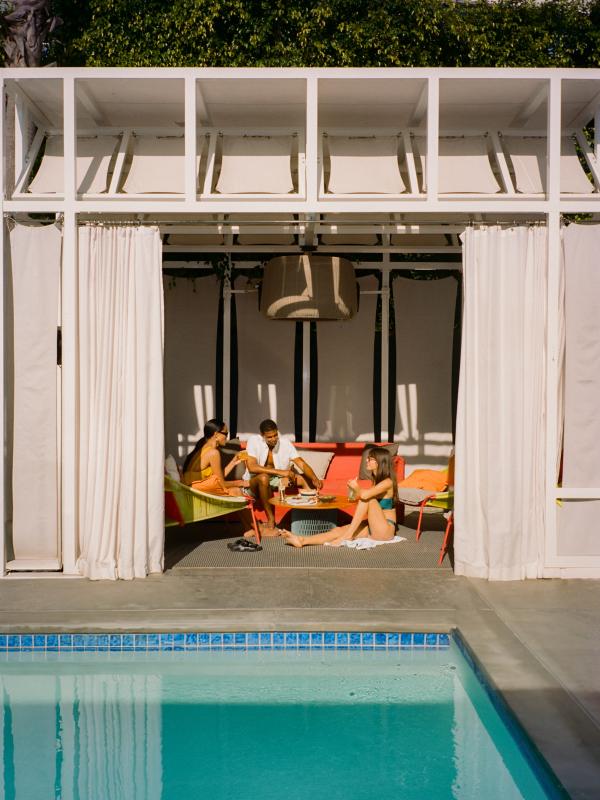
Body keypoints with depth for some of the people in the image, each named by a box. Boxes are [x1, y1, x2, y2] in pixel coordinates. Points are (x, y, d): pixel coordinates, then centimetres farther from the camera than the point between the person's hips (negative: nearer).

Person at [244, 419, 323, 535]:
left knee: (306, 479, -13)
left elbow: (301, 464, -14)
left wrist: (314, 479, -34)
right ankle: (271, 522, -31)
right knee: (264, 477, -38)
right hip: (255, 482, -4)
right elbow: (251, 467, -30)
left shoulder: (285, 443, -7)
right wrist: (280, 472, -34)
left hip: (277, 481, 4)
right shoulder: (253, 441, -17)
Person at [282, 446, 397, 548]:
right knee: (339, 530, -12)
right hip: (372, 528, 8)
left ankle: (347, 535, -24)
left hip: (385, 530, -8)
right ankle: (302, 540, -27)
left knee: (367, 498, -25)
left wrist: (356, 488, -9)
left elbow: (364, 495, -28)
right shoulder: (376, 480, 15)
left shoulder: (387, 482, -13)